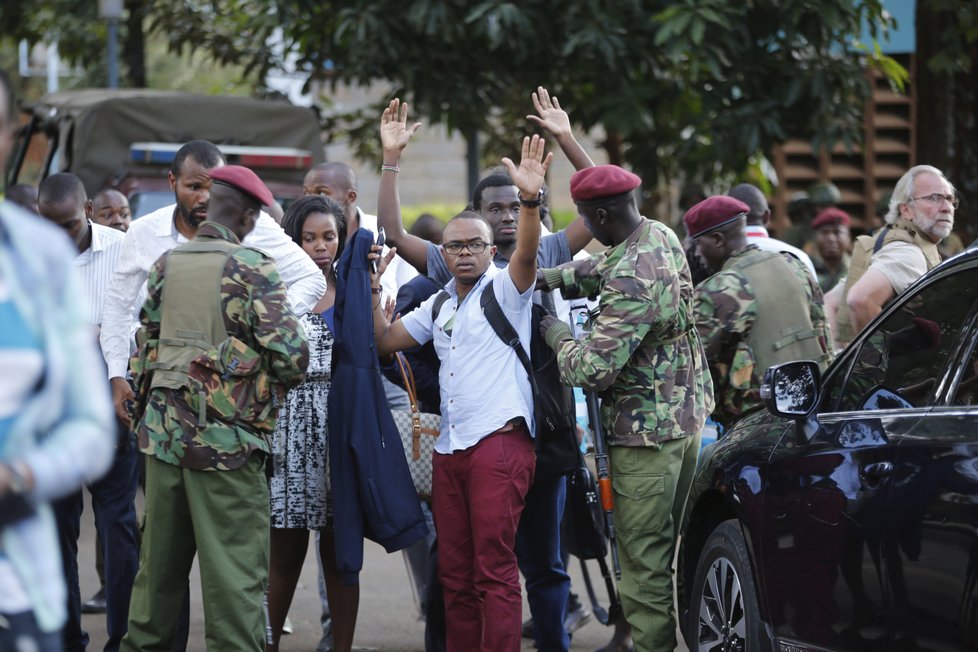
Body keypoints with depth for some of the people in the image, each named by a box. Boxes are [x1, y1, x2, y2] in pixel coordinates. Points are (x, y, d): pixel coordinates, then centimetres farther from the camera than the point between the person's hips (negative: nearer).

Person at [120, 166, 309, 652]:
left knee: (159, 562, 15)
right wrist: (273, 383, 5)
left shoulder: (165, 266, 8)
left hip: (163, 434, 6)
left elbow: (145, 352, 14)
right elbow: (290, 354, -15)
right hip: (227, 442, -6)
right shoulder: (252, 270, -9)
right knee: (234, 574, -2)